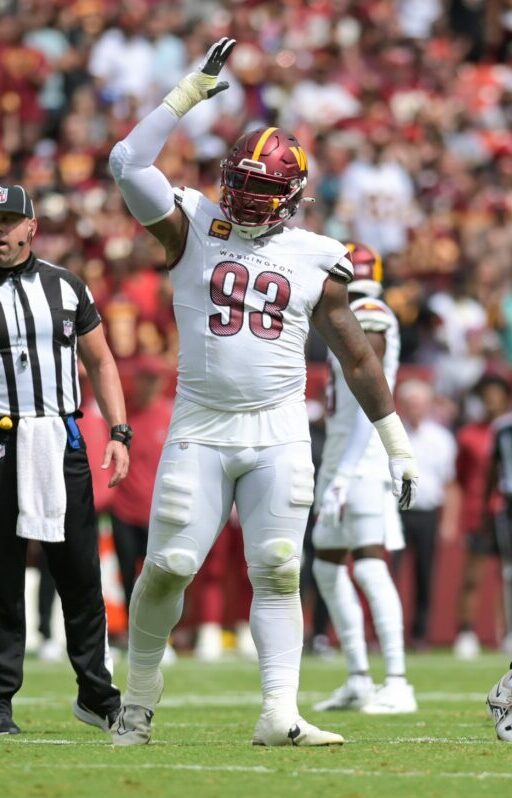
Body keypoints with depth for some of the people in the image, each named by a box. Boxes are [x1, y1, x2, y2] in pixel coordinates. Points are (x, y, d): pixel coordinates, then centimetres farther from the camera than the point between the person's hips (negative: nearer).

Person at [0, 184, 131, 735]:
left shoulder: (66, 287, 10)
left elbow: (100, 362, 16)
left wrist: (118, 432, 5)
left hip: (62, 442, 2)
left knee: (81, 575, 5)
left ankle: (96, 694, 17)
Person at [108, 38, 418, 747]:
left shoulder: (313, 261, 6)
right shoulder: (193, 230, 3)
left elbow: (356, 356, 12)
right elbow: (128, 164, -10)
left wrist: (397, 443, 12)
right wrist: (192, 90, -9)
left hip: (279, 435, 1)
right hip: (200, 429, -1)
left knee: (278, 574, -6)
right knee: (167, 568, -2)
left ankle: (280, 714, -9)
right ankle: (140, 690, 19)